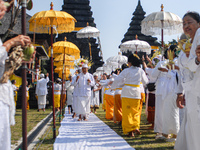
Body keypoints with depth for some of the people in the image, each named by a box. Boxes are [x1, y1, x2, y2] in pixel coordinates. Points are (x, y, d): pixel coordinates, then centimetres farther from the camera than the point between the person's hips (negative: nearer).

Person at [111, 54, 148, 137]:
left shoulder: (126, 71, -4)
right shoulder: (140, 71, 2)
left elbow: (117, 80, 0)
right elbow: (145, 82, 11)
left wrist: (112, 87, 18)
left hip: (126, 92, -2)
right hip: (136, 92, 2)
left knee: (127, 111, 4)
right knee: (136, 111, 15)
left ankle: (130, 130, 1)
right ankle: (136, 126, -1)